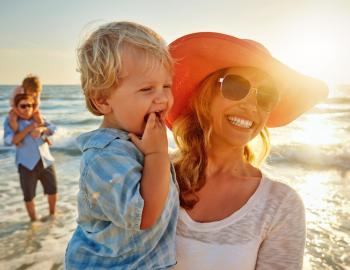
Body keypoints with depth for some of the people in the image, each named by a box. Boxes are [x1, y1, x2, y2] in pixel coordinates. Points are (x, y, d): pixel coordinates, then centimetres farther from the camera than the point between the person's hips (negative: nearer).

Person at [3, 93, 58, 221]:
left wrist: (41, 129, -30)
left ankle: (52, 214, 38)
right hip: (27, 164, -3)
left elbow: (52, 128, -8)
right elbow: (9, 140, -18)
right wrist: (28, 129, -25)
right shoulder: (10, 121, -4)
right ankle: (34, 220, 29)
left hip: (46, 161, 3)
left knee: (53, 191, 13)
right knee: (29, 196, 6)